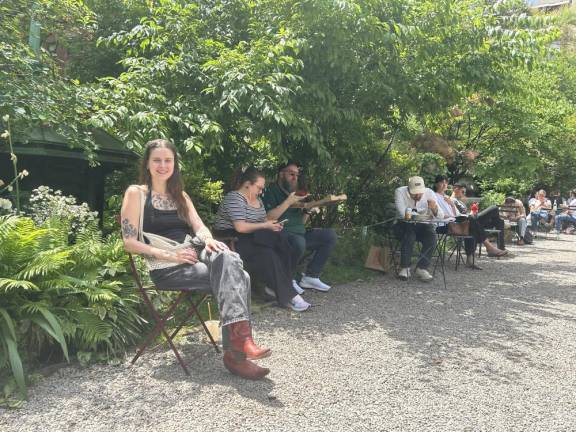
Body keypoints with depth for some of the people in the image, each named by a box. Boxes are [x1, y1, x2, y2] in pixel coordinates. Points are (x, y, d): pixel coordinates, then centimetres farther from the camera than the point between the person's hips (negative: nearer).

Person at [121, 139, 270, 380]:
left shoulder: (180, 195, 23)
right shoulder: (136, 193, 4)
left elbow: (199, 227, 10)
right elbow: (129, 243, -5)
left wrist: (209, 240, -15)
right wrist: (170, 255, -16)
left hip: (193, 254, 5)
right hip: (165, 268, -5)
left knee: (228, 260, -29)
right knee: (235, 278, -27)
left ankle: (238, 346, -32)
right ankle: (238, 347, -28)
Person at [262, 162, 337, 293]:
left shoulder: (294, 192, 22)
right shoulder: (271, 191, -2)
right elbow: (268, 218, -19)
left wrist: (307, 209, 3)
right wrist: (288, 202, -16)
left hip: (299, 233, 9)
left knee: (330, 235, -3)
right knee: (299, 242, -39)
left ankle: (311, 276, -3)